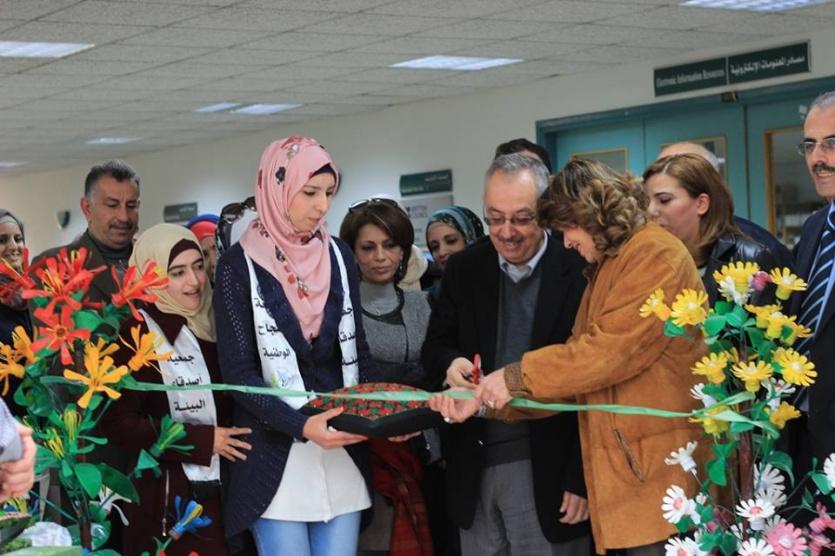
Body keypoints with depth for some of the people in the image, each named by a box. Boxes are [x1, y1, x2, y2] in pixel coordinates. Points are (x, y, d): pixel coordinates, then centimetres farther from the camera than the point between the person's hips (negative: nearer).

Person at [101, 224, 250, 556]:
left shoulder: (210, 326, 11)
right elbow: (117, 423, -13)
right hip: (167, 504, -6)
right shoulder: (138, 333, -7)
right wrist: (201, 441, -13)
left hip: (221, 495, 6)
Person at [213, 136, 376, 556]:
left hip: (343, 453, 4)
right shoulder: (239, 266, -6)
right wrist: (301, 426, -23)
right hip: (275, 457, -4)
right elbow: (239, 373, -10)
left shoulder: (338, 256, 8)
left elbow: (357, 352, 12)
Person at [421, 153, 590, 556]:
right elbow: (435, 346, 13)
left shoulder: (579, 273, -9)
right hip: (474, 466, 5)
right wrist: (450, 363, -13)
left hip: (548, 471, -4)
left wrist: (583, 478, -10)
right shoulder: (463, 270, 6)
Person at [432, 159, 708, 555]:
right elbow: (575, 369, 18)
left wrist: (517, 377, -8)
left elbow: (610, 350, -17)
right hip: (630, 470, 9)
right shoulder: (605, 270, 22)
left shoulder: (654, 253, -9)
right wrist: (487, 401, 7)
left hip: (661, 474, -9)